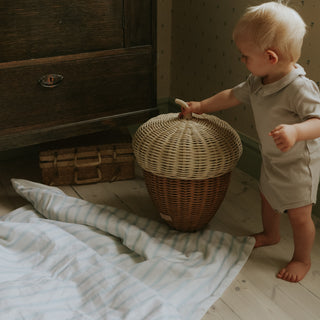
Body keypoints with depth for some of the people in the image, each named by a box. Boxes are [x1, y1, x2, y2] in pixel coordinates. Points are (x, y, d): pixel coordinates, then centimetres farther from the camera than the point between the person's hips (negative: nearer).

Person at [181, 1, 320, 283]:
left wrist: (295, 131, -54)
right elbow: (233, 95, 8)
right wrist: (202, 106, 16)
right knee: (267, 196, 28)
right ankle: (270, 234, 55)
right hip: (272, 159, 9)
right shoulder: (258, 82, -6)